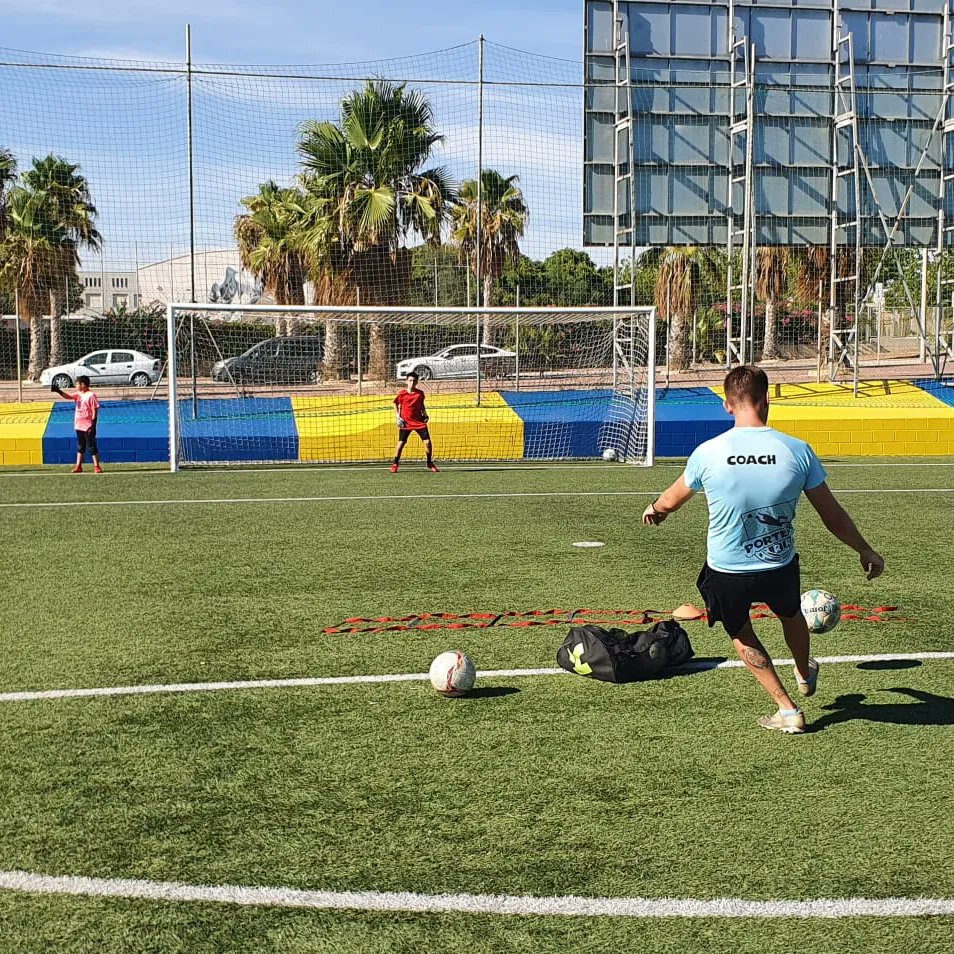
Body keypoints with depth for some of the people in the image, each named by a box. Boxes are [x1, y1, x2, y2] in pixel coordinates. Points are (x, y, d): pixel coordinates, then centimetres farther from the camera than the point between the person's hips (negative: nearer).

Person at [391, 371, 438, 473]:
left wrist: (424, 413, 4)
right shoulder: (402, 394, -4)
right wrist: (398, 417, 2)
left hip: (419, 421, 2)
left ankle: (430, 463, 11)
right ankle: (395, 464, 8)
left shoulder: (420, 393, 1)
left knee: (427, 442, -5)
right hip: (406, 422, -2)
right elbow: (396, 404, 10)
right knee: (401, 443, -6)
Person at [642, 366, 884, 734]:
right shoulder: (797, 450, -13)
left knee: (741, 635, 27)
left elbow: (672, 500, 6)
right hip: (781, 569, 2)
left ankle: (788, 710, 25)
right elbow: (833, 516, -3)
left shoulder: (707, 452, -14)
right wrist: (866, 552, 14)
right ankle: (805, 676, 62)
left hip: (726, 573, -1)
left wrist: (654, 509, 31)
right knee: (791, 614, 34)